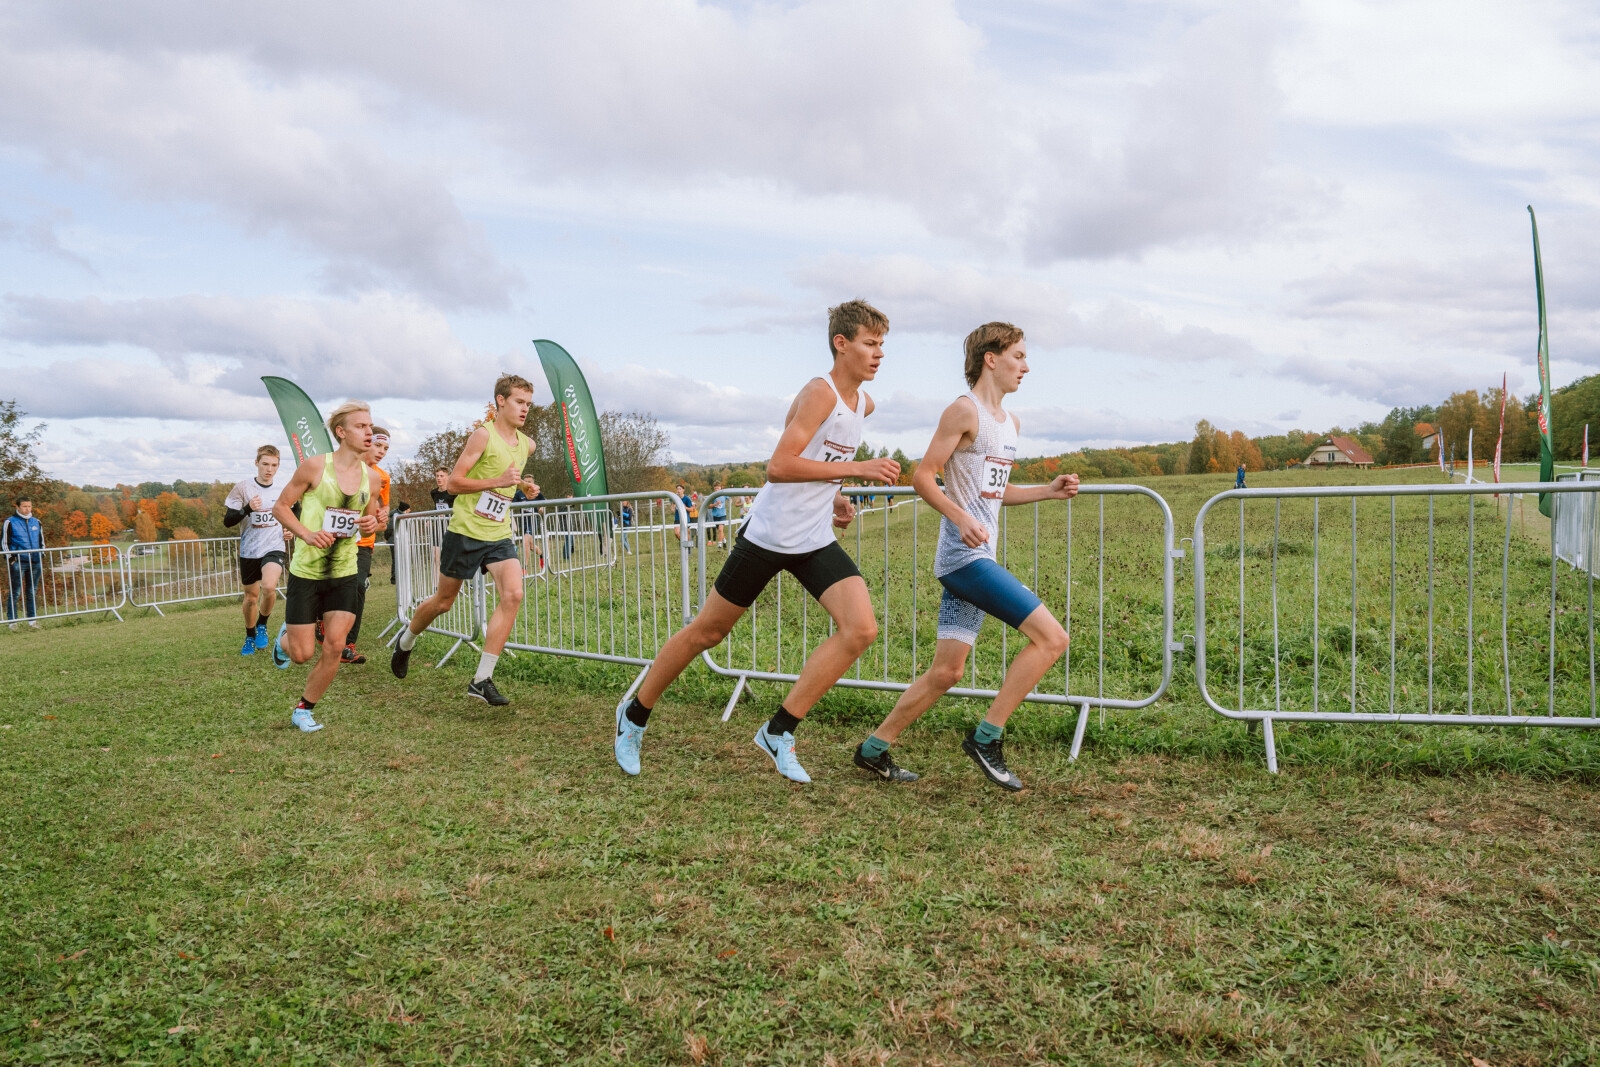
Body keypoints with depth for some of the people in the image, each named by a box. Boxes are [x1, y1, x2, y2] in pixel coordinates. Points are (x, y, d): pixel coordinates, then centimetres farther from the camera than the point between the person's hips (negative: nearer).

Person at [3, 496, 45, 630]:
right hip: (18, 562, -4)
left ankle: (32, 619, 14)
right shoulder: (10, 522, 0)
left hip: (35, 562, 4)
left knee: (32, 592, 9)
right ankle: (11, 621, 1)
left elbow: (41, 540, 22)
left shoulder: (36, 522, 13)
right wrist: (10, 558, -6)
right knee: (15, 592, -3)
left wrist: (42, 555, 13)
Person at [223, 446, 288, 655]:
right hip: (249, 551, 0)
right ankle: (250, 637, 36)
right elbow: (227, 521, -10)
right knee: (251, 597, 12)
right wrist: (247, 508, -25)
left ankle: (262, 625, 1)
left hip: (274, 548, 0)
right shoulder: (243, 488, -8)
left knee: (269, 586, -26)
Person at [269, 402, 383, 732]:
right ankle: (285, 636, 40)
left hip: (345, 574, 4)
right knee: (302, 653, 1)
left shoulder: (370, 477, 2)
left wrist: (371, 524, -7)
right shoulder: (315, 466, -11)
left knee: (335, 647, -5)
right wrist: (307, 534, -21)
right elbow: (281, 506, -5)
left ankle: (303, 710, 17)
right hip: (306, 572, -3)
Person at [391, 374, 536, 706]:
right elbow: (453, 482, -16)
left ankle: (481, 680, -12)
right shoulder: (483, 435, -11)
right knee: (444, 601, 10)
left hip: (500, 535, 5)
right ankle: (406, 641, 44)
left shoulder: (527, 445, 8)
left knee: (513, 594, -17)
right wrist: (497, 481, -24)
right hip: (466, 531, -5)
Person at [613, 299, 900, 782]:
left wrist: (830, 495, 13)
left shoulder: (864, 404, 10)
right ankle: (634, 715, 27)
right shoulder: (819, 393, -16)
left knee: (861, 629, -12)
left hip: (816, 542, 7)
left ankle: (778, 732, -3)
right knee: (706, 632, 5)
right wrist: (856, 468, -25)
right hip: (768, 536, -7)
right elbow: (778, 468, -25)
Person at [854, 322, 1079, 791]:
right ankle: (986, 736, -5)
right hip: (964, 556, -9)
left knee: (946, 672, 10)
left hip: (978, 558, 9)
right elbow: (923, 476, -13)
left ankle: (874, 749, 19)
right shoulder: (964, 410, -8)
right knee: (1051, 636, -14)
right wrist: (961, 519, -26)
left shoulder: (1011, 423, 20)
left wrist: (1050, 490, 15)